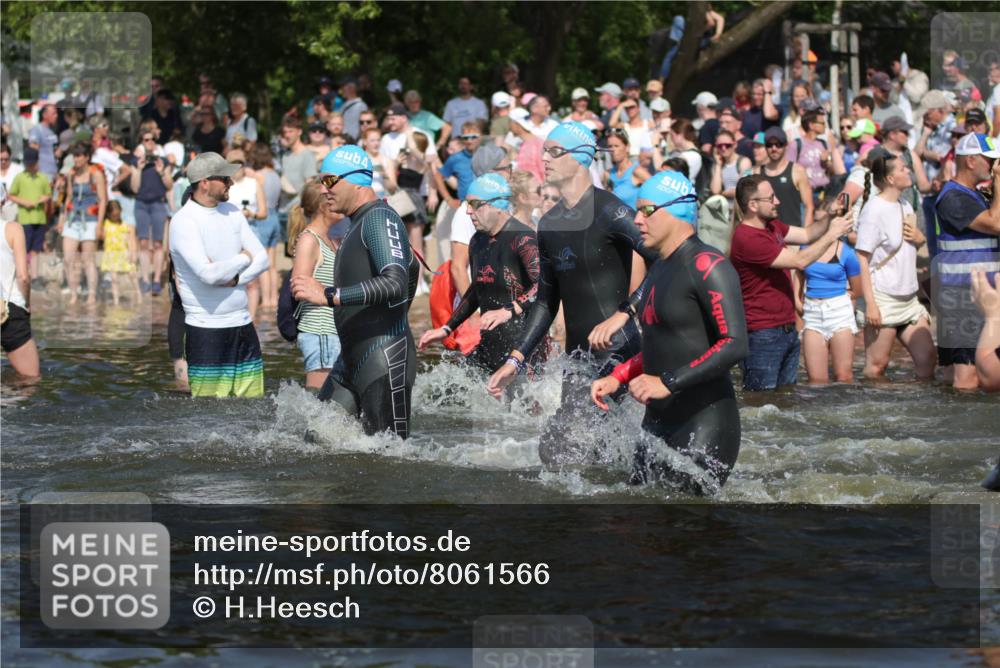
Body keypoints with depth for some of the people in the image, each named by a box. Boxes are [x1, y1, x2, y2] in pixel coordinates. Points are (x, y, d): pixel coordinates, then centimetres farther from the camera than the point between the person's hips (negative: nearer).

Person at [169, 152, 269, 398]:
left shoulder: (231, 212, 11)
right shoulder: (183, 221, -12)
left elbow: (262, 258, 8)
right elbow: (208, 273, -23)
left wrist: (235, 279, -11)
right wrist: (243, 259, -5)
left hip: (243, 325, 7)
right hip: (206, 330, -7)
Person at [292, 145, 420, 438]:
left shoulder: (380, 218, -12)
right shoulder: (359, 223, 20)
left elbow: (395, 284, -28)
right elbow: (411, 268, 34)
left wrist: (328, 296, -30)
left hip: (383, 361, -10)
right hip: (353, 360, 10)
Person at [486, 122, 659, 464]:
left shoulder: (608, 211, -10)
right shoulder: (549, 224, 15)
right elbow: (547, 300, 23)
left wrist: (623, 314, -28)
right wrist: (515, 359, 17)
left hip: (615, 350, -9)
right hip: (578, 355, 9)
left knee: (556, 444, -18)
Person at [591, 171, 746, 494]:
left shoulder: (706, 266, -12)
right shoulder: (659, 270, 18)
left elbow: (734, 345, -21)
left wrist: (667, 383, -24)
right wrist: (617, 377, 15)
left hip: (704, 422, -9)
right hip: (658, 420, 9)